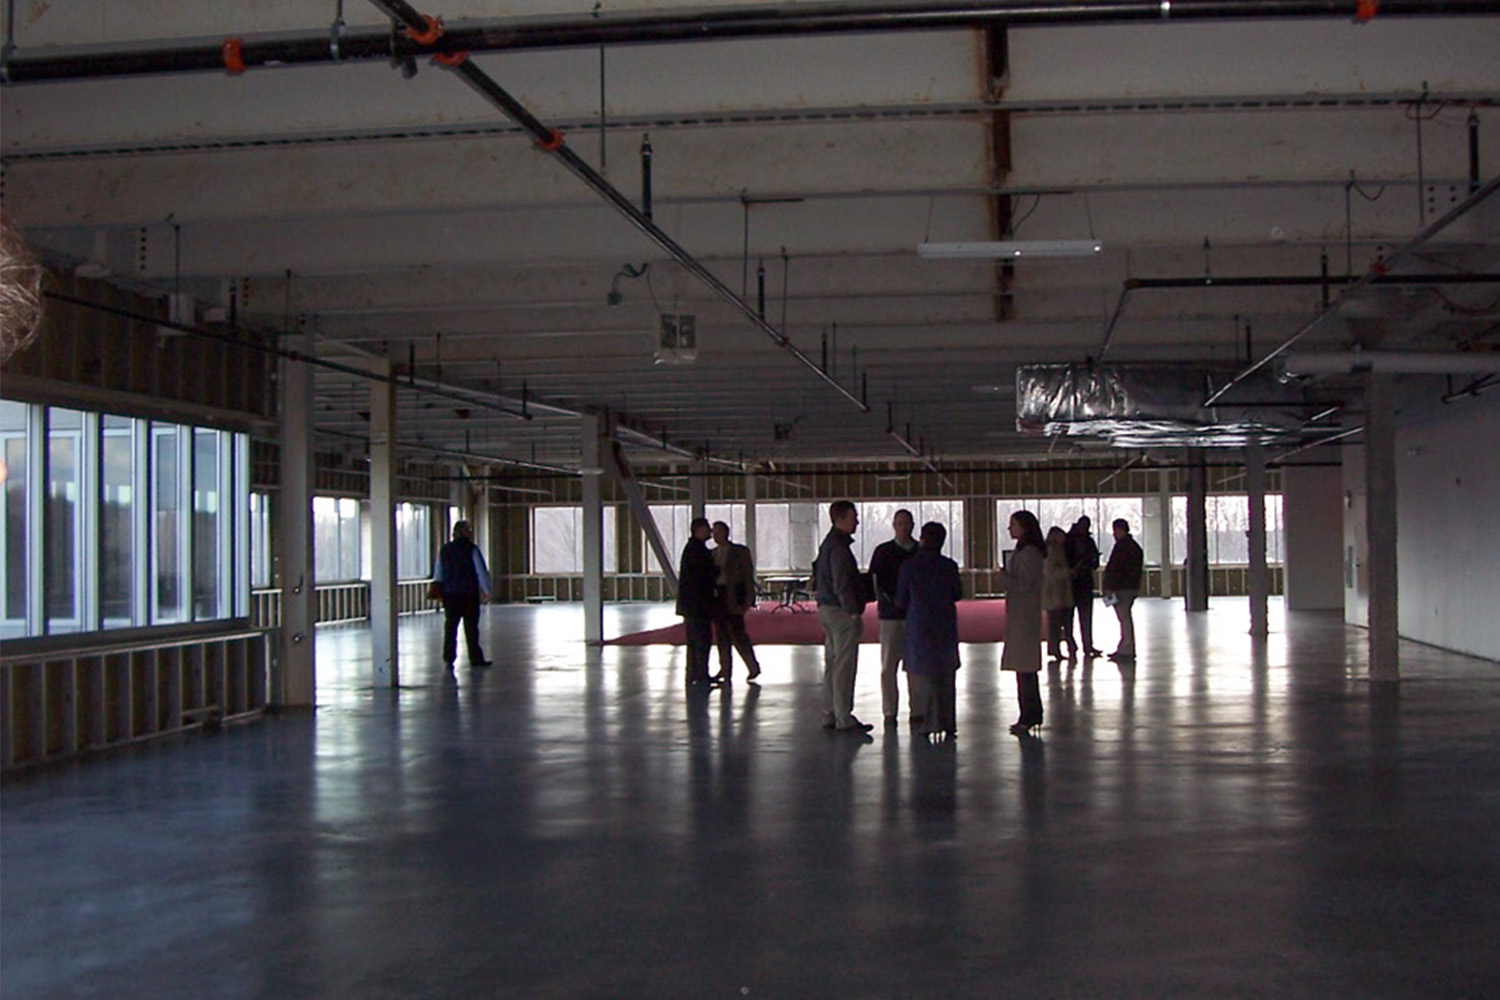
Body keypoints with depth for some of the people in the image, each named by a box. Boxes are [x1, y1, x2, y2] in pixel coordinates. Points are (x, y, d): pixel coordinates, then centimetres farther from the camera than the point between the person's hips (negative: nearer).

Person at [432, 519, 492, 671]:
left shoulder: (444, 550, 6)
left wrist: (438, 587, 20)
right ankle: (475, 658, 8)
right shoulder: (472, 550, -7)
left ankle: (448, 658, 5)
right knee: (471, 627, 3)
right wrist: (486, 591, 0)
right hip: (469, 594, -4)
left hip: (449, 594, 4)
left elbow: (438, 572, 10)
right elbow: (482, 572, -7)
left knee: (450, 627, 8)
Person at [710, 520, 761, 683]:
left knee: (737, 632, -7)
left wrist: (748, 599, -11)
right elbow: (710, 575, 15)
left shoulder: (740, 551, -2)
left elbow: (748, 576, -4)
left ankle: (753, 666, 4)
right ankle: (725, 669, 13)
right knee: (721, 634, 7)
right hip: (717, 597, 6)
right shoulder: (713, 553, 14)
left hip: (733, 597, -6)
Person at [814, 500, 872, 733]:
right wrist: (854, 612, -17)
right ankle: (844, 719, -4)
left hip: (827, 609, 11)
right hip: (841, 611, -11)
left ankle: (829, 715, 19)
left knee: (831, 665, 14)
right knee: (844, 667, -7)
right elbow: (841, 585, -21)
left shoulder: (829, 543, 16)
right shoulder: (838, 547, -16)